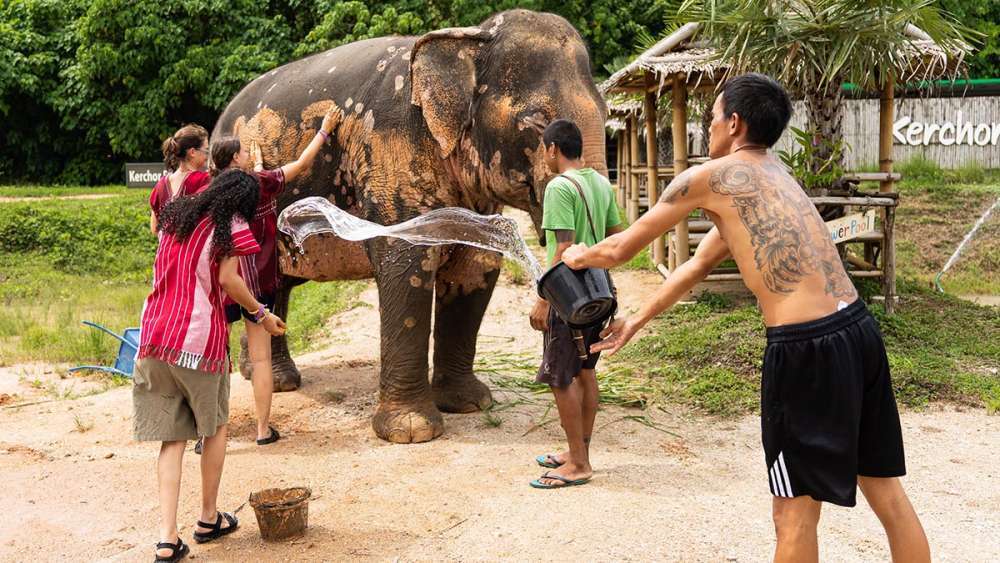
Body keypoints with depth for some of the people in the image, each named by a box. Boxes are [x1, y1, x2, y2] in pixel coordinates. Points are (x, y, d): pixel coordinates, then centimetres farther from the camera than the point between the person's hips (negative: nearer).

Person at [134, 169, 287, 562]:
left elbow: (164, 271, 20)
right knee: (214, 426, 16)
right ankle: (208, 520, 26)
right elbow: (228, 280, -9)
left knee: (172, 436, 7)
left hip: (155, 334, 5)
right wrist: (262, 314, 2)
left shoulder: (176, 217, 18)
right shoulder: (230, 226, -2)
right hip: (200, 338, -5)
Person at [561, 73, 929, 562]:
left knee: (795, 512, 6)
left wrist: (578, 256, 29)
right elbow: (697, 265, 31)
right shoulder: (774, 175, 23)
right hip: (859, 329, 8)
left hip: (806, 349, -8)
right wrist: (638, 321, 38)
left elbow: (619, 251, 7)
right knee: (886, 491, 16)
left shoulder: (708, 178, -2)